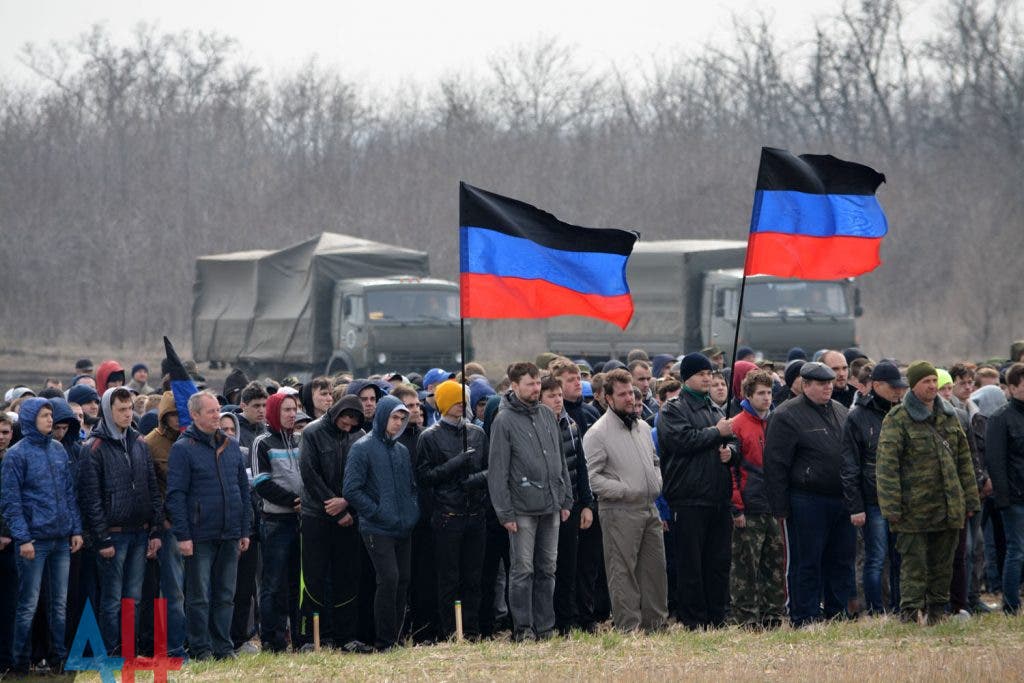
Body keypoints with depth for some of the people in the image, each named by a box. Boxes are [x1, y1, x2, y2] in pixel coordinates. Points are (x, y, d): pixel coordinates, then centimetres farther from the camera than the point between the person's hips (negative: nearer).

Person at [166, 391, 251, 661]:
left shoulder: (231, 446, 12)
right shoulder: (183, 449, -6)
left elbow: (243, 489, 16)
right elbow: (176, 495, -9)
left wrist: (244, 530, 11)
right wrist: (182, 535, -15)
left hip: (230, 536, 5)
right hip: (200, 535, -5)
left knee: (225, 595, 9)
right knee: (199, 596, 0)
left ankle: (223, 646, 15)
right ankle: (200, 649, 4)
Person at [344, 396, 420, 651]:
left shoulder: (402, 451, 16)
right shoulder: (363, 448, -5)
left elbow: (412, 486, 25)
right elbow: (351, 490, -11)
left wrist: (413, 510, 7)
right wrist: (378, 512, -14)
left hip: (404, 530, 7)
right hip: (377, 530, -7)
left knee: (402, 581, 5)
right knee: (389, 579, -15)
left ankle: (395, 638, 13)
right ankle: (384, 642, -10)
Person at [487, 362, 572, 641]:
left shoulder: (548, 415, 11)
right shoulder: (504, 421, -8)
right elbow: (498, 470, -9)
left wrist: (566, 499, 12)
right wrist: (505, 512, -13)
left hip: (551, 506, 6)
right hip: (523, 509, -6)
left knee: (547, 569, 9)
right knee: (523, 570, -3)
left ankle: (546, 626, 15)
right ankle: (523, 628, 1)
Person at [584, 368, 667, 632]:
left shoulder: (643, 427, 15)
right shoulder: (598, 433, -9)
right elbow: (591, 476, -14)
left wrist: (657, 484, 8)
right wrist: (624, 490, -18)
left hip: (649, 508, 7)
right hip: (620, 512, -7)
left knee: (655, 567, 10)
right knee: (623, 571, -4)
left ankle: (655, 622, 19)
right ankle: (627, 627, 0)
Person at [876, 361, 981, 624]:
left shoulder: (949, 417, 14)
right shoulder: (897, 419, -5)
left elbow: (964, 461, 19)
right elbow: (887, 466, -9)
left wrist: (971, 500, 14)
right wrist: (891, 507, -15)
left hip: (949, 509, 6)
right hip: (914, 510, -6)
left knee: (943, 565, 10)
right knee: (914, 565, -5)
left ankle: (937, 611, 18)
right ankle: (910, 614, -3)